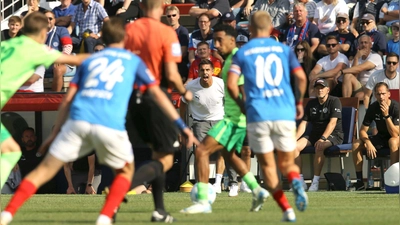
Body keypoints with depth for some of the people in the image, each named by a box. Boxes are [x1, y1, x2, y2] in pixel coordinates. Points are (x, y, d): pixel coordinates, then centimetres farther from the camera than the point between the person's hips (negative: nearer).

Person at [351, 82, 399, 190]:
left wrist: (386, 115, -38)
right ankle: (359, 182, -14)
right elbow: (362, 130, -5)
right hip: (381, 137, 5)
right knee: (356, 144, -16)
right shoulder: (373, 108, -8)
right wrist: (368, 144, -25)